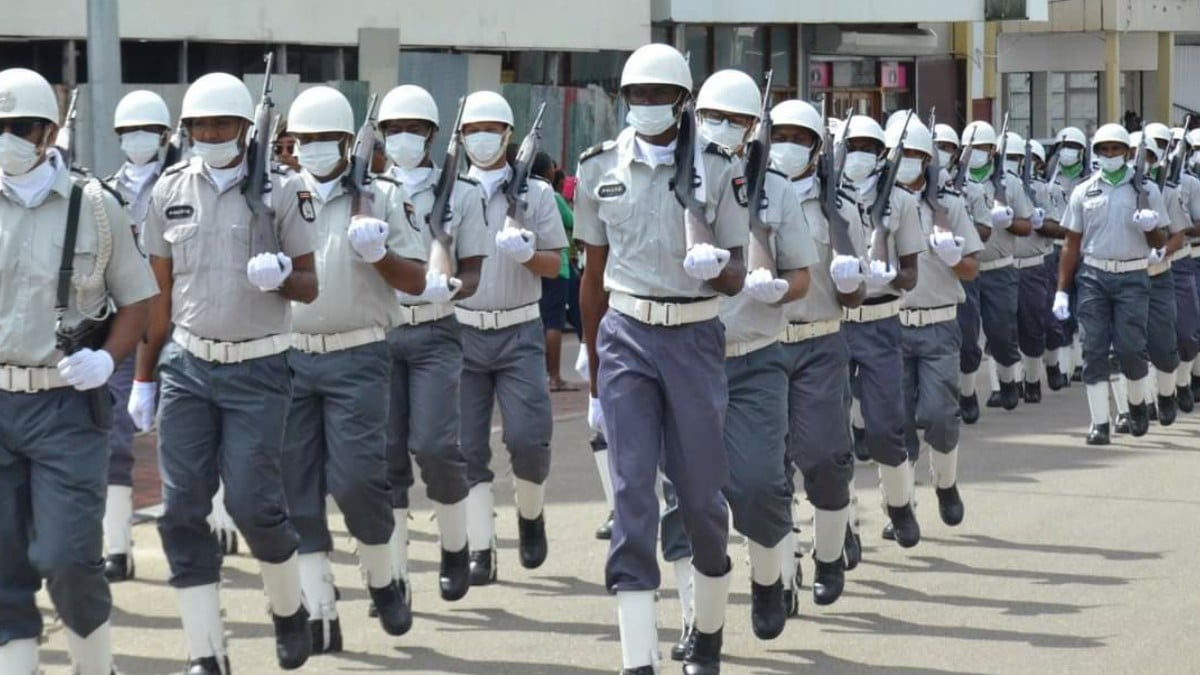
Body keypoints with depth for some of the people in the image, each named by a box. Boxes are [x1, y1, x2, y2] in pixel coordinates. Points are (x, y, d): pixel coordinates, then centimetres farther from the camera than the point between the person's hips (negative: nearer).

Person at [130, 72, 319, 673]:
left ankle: (289, 607, 20)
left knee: (251, 501, -9)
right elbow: (160, 292, 11)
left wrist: (279, 276, -23)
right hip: (186, 366, 3)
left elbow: (310, 287, 0)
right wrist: (143, 378, 11)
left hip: (258, 369, -3)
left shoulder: (283, 192, -3)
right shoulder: (170, 192, 6)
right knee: (181, 510, -3)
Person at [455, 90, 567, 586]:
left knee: (528, 437, -12)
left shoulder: (535, 194, 6)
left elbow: (554, 264, 4)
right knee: (468, 448, -2)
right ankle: (480, 549, 3)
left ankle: (530, 515, 16)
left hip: (518, 332, -1)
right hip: (462, 332, 1)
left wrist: (527, 254, -17)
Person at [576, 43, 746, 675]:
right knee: (632, 490, -7)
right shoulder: (600, 167, 4)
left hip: (694, 337, 0)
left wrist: (717, 266, -21)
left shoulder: (715, 168, -1)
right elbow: (593, 277, 11)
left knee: (701, 492, 5)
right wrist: (594, 378, 13)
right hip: (624, 336, 1)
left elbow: (736, 277, 4)